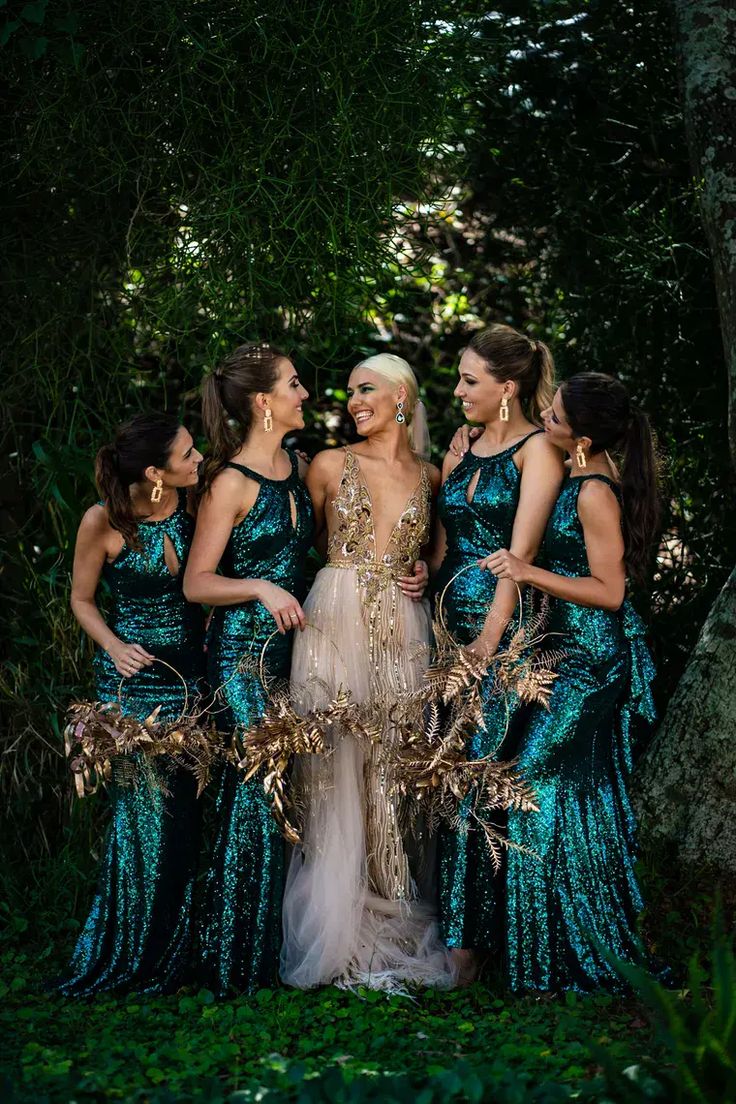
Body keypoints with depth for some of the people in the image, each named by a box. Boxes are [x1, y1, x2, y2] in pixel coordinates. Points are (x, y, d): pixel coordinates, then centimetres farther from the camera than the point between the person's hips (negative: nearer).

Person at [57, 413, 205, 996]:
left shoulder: (195, 501, -4)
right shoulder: (104, 522, -13)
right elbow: (82, 599, 1)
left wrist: (216, 626, -2)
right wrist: (114, 646, -14)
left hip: (195, 668, 4)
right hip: (134, 678, -3)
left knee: (193, 809, 4)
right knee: (146, 812, -2)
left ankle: (179, 949, 20)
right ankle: (133, 954, 15)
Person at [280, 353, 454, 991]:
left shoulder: (430, 478, 11)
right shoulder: (330, 466, 4)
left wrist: (422, 572, 6)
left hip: (402, 631, 2)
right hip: (335, 622, -2)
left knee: (395, 767, 3)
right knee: (336, 768, -4)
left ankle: (396, 911, 13)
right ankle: (338, 921, 4)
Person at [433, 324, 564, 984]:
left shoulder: (537, 448, -6)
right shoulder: (463, 446, 15)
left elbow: (521, 552, -14)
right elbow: (443, 540, 13)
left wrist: (487, 643, -19)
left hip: (502, 629, -6)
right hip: (447, 624, 6)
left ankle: (470, 936, 2)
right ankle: (442, 922, 15)